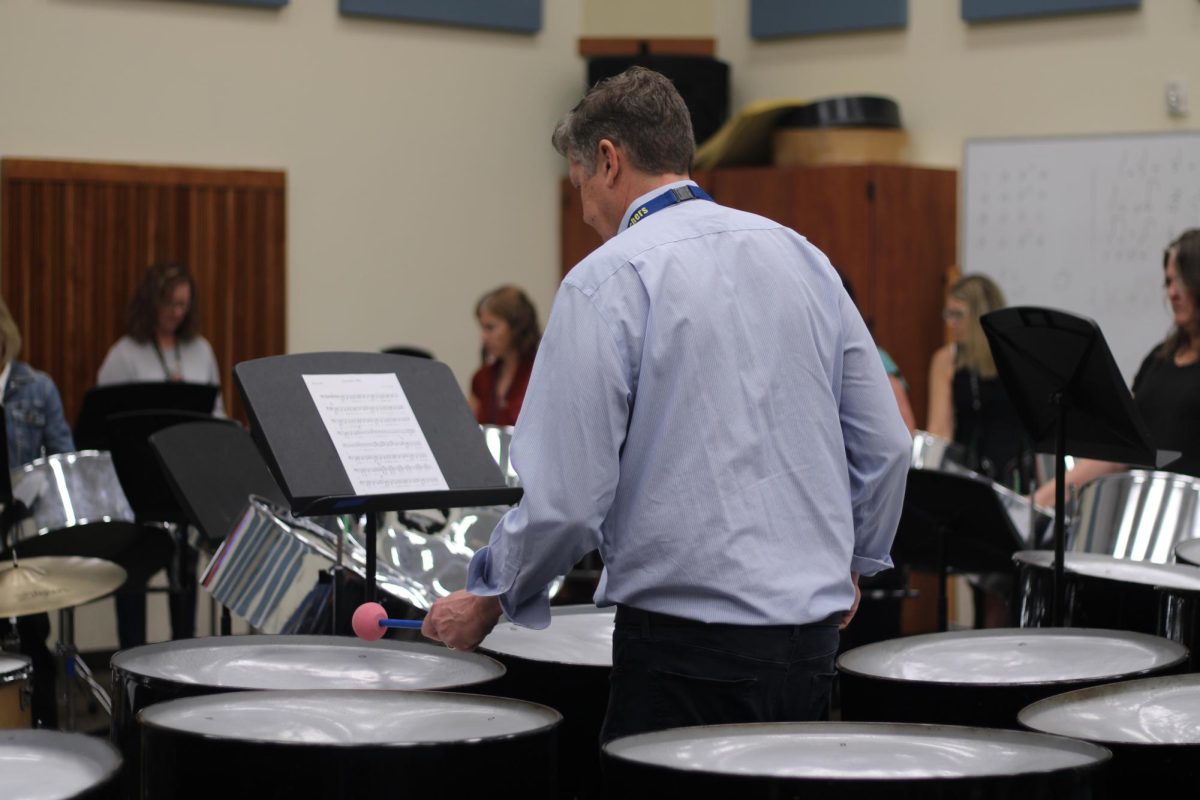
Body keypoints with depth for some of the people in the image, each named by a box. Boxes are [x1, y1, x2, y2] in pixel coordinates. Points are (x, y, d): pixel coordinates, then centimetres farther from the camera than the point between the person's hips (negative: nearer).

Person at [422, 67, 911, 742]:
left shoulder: (608, 280, -9)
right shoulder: (800, 256, 10)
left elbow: (566, 497, -14)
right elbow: (886, 445, 12)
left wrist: (487, 599, 3)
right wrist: (853, 561, 27)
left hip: (688, 642, -6)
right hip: (811, 635, 7)